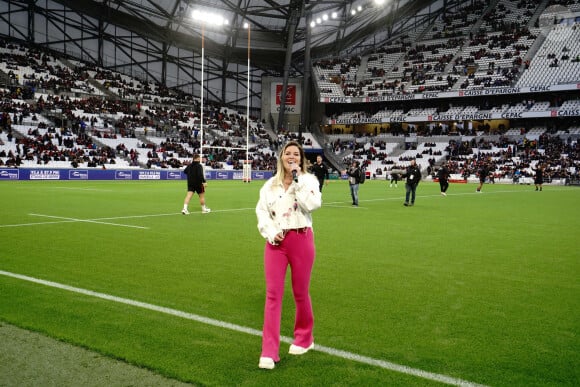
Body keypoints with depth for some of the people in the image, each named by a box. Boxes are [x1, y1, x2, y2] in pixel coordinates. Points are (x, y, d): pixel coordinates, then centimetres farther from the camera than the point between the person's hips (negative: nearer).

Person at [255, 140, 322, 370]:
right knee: (273, 294, -3)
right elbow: (261, 211, 6)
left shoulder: (308, 180, 1)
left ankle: (304, 339, 32)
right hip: (276, 242, 2)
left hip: (301, 240, -2)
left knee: (300, 293, 9)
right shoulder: (270, 184, 10)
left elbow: (312, 204, -18)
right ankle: (269, 351, -1)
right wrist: (271, 233, -10)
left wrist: (298, 180, -16)